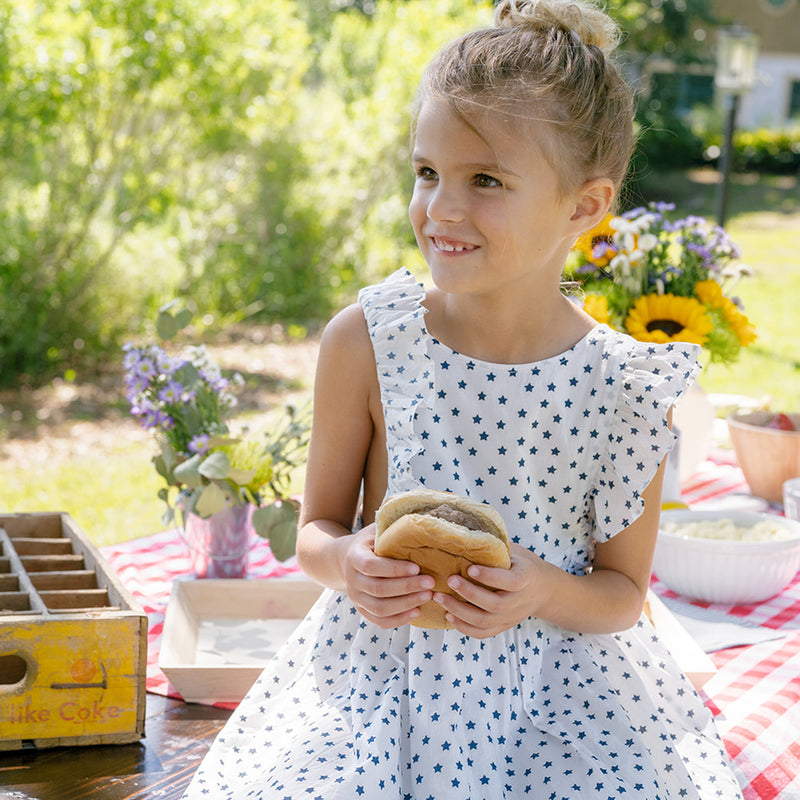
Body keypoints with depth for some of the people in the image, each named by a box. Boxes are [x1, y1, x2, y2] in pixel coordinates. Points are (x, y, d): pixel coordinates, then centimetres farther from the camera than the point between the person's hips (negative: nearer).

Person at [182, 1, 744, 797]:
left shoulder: (625, 389, -9)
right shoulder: (364, 342, -8)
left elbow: (623, 594, 2)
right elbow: (317, 526, 4)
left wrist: (544, 593, -19)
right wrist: (344, 562, -18)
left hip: (557, 687, 0)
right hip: (380, 665, 0)